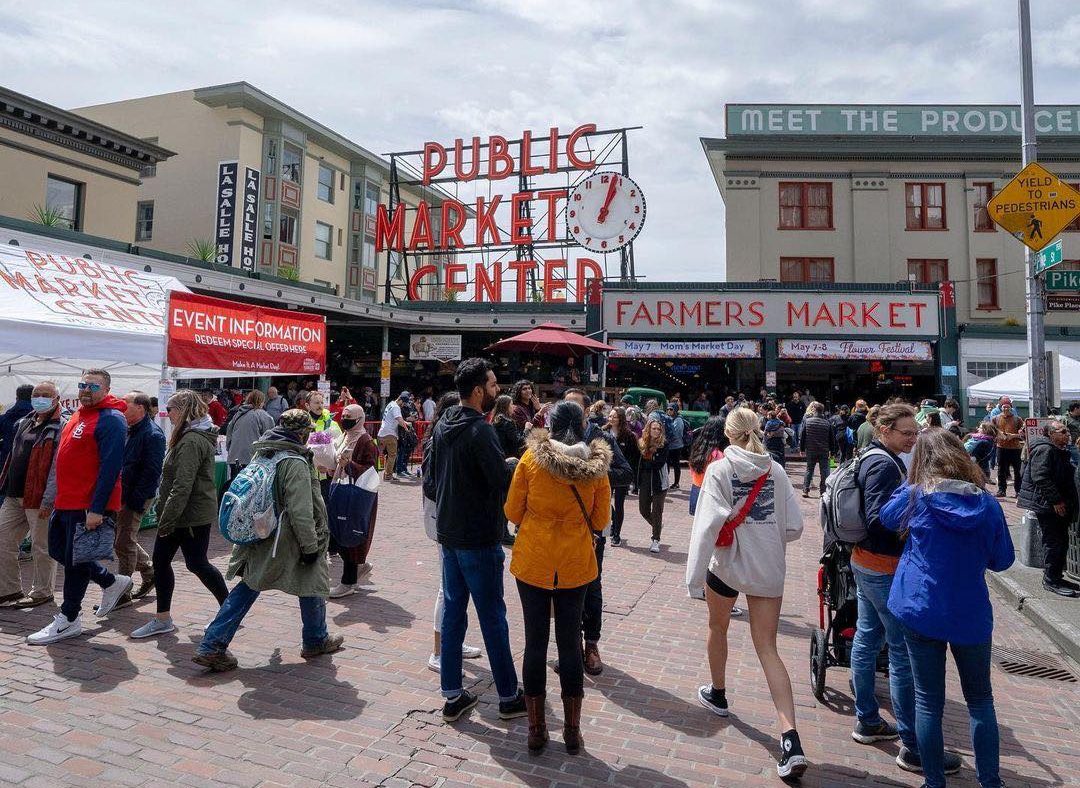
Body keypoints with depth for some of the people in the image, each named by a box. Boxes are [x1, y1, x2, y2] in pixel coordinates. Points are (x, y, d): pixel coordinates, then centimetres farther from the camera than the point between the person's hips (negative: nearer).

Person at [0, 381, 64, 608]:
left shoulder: (62, 427, -11)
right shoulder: (24, 423, 16)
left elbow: (58, 468, -17)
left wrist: (48, 500, -21)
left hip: (39, 499, -8)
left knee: (41, 547, 3)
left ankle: (42, 592, 17)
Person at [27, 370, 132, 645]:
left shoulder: (111, 419, -15)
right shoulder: (78, 415, 15)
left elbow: (110, 467, -21)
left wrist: (96, 509, -24)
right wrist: (58, 499, 19)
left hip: (89, 507, -9)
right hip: (66, 503, 9)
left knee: (75, 560, 1)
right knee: (59, 550, 17)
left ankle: (68, 620, 15)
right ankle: (112, 582, 31)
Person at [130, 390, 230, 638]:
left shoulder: (191, 441, -20)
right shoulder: (189, 437, 15)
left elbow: (182, 486, -25)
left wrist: (167, 518, -22)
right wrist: (164, 513, 20)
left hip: (192, 515, -10)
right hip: (189, 513, 10)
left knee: (197, 563, 1)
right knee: (160, 560, 10)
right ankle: (163, 619, 18)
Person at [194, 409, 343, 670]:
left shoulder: (261, 454, 5)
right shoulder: (296, 463, -21)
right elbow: (301, 512, -23)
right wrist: (311, 546, -15)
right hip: (288, 540, -7)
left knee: (248, 587, 15)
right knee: (312, 585, 13)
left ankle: (211, 646, 11)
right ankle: (316, 641, 29)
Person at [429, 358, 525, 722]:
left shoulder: (443, 426, 7)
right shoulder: (480, 430, -20)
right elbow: (503, 480, -23)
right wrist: (514, 463, -3)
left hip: (449, 533, 8)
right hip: (479, 539, -8)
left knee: (452, 612, 13)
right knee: (493, 617, 4)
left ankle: (453, 695, 22)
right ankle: (509, 696, 17)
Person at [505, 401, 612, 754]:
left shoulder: (531, 458, -9)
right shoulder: (597, 464, -6)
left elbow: (513, 512, -4)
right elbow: (600, 520, 1)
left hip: (533, 562, -1)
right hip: (575, 566, 1)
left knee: (535, 642, 10)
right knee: (570, 642, 13)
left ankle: (536, 728, 21)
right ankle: (572, 730, 23)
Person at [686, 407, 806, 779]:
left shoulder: (719, 470, -12)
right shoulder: (776, 471, -1)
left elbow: (707, 524, -21)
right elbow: (794, 526, 0)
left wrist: (694, 577, -20)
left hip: (727, 564, -2)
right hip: (768, 570, 3)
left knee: (717, 627, 25)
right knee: (767, 649, 5)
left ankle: (717, 695, 46)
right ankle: (790, 739, -6)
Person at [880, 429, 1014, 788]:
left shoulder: (916, 496, -11)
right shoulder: (987, 504, -7)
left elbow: (886, 517, 10)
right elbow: (1003, 560, 4)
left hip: (920, 611, -1)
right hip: (971, 615, 2)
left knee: (928, 701, 9)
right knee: (980, 700, 21)